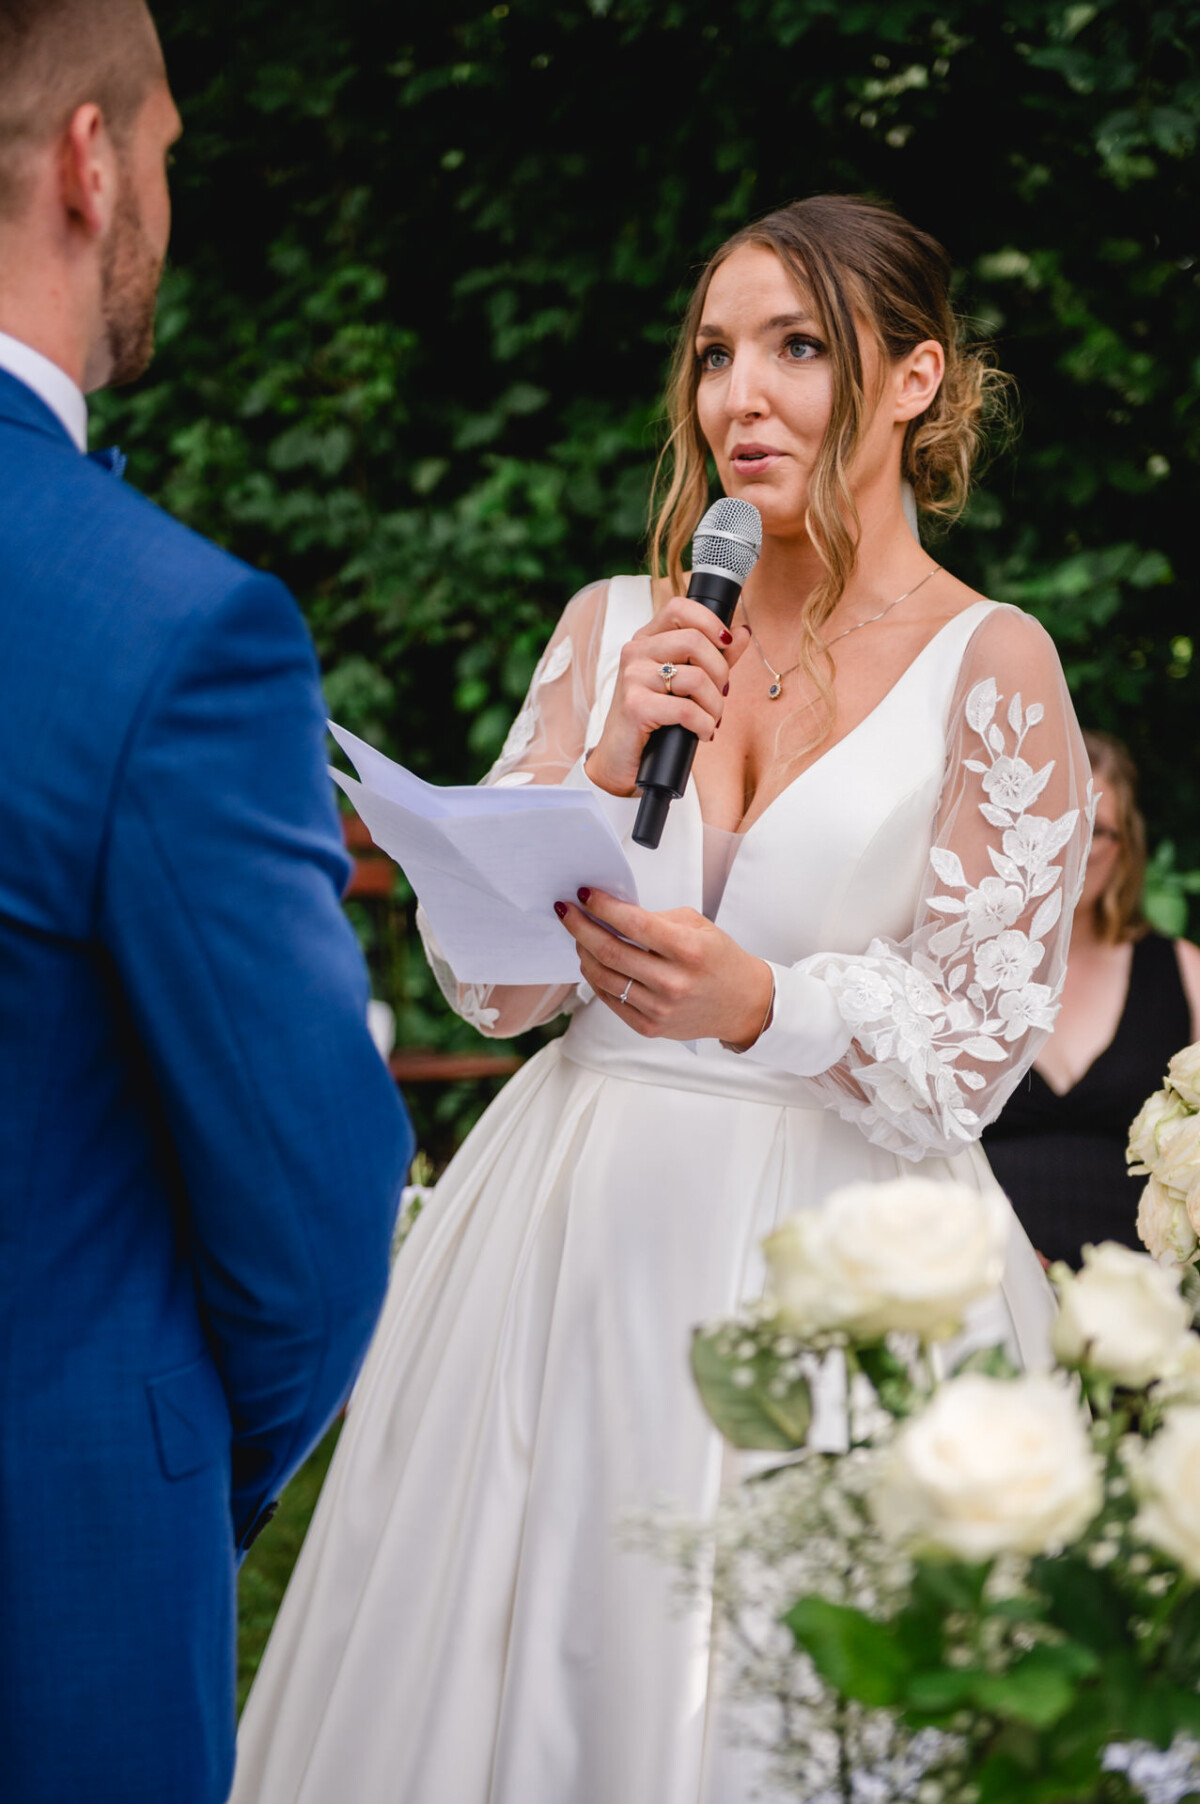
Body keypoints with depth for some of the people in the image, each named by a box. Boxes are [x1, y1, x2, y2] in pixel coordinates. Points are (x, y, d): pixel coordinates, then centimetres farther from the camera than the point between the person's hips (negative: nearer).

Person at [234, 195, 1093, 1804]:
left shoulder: (990, 668, -3)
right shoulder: (616, 628, 7)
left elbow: (970, 1059, -7)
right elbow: (488, 980, 3)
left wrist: (758, 1005, -25)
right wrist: (610, 759, -12)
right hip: (571, 1233, 4)